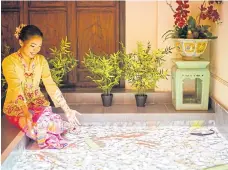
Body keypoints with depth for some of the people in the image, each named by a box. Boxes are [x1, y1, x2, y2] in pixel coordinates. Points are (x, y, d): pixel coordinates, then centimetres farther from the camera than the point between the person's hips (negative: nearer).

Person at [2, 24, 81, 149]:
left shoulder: (41, 60, 0)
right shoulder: (9, 62, -16)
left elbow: (51, 86, -6)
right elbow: (17, 90, -27)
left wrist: (67, 110, -15)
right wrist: (27, 114, -41)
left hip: (37, 101, 4)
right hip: (16, 106, -4)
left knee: (47, 121, -29)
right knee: (37, 125, -32)